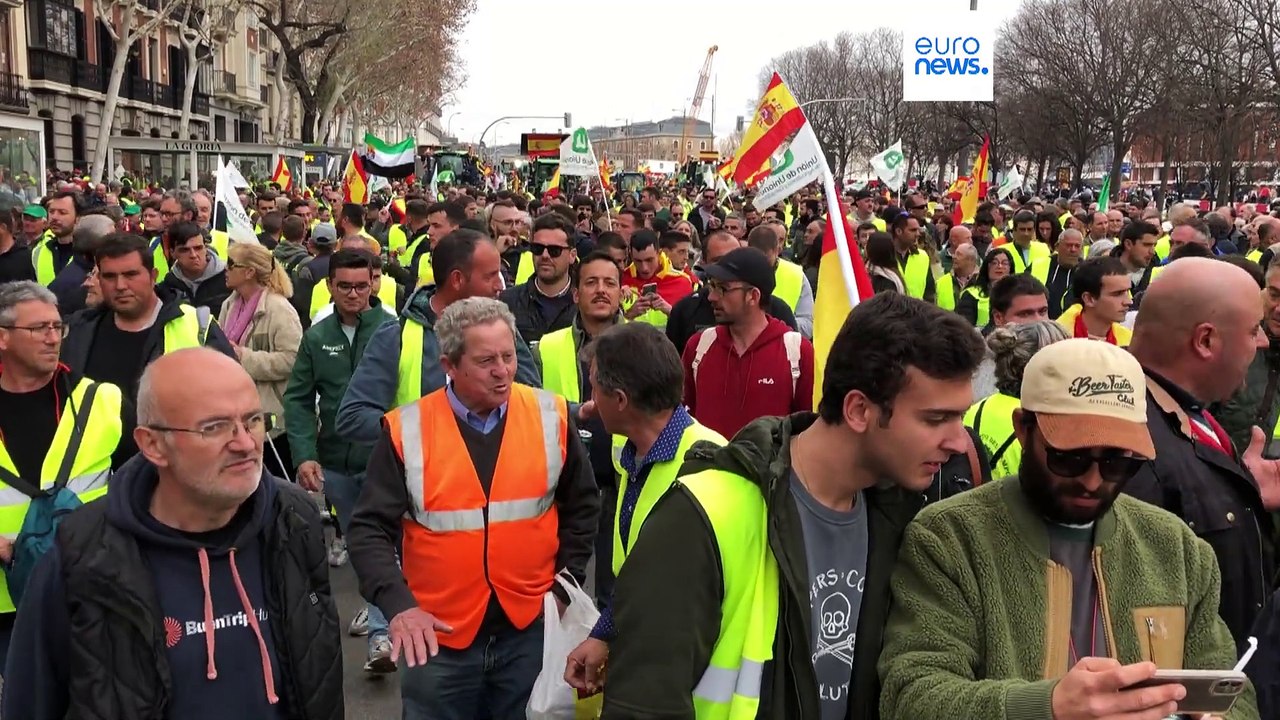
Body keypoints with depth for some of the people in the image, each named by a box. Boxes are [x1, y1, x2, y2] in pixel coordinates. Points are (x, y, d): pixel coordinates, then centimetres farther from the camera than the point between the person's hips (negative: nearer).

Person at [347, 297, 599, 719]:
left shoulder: (551, 416, -3)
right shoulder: (406, 430, -8)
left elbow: (582, 507, 8)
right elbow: (370, 528, -7)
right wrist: (397, 604, -20)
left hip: (531, 627, 1)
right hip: (438, 634, -1)